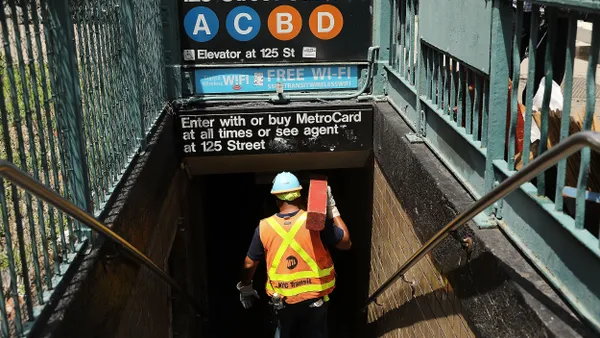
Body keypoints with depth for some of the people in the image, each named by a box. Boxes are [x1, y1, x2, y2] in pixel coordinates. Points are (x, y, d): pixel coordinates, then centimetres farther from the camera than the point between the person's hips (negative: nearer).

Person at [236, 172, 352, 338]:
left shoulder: (264, 227, -7)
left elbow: (249, 264, 2)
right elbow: (346, 243, -4)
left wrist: (245, 287, 20)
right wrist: (333, 210, 2)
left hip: (282, 301, 2)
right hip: (314, 298, -1)